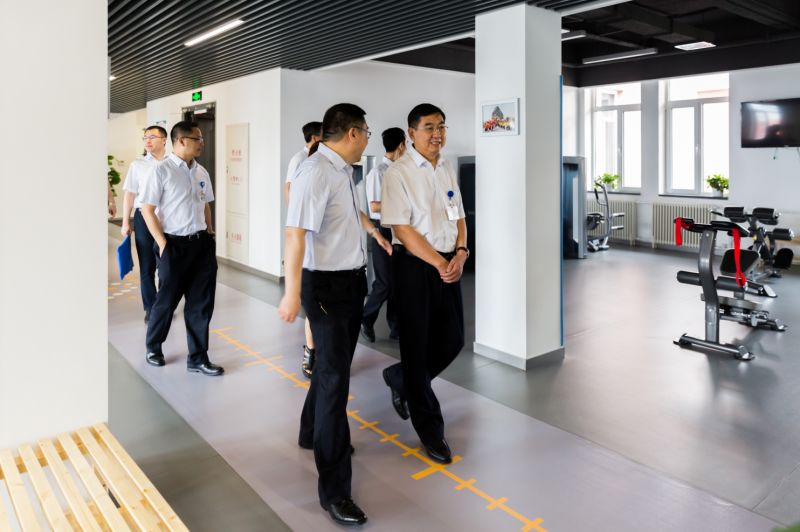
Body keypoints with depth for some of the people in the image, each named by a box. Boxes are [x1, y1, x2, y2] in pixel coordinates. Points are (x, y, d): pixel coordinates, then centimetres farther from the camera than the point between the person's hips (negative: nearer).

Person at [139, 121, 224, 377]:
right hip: (175, 245, -5)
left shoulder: (201, 172, 9)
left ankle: (198, 358, 20)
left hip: (202, 243, 6)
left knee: (201, 302, 8)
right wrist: (163, 244, -14)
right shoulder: (162, 170, -10)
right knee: (167, 299, 9)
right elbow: (147, 209, -10)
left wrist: (210, 235, 12)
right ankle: (153, 347, 35)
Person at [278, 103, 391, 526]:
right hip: (327, 284, -10)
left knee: (334, 365, 22)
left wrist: (375, 232, 43)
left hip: (352, 280, 10)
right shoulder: (315, 173, -22)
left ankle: (313, 434, 45)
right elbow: (296, 232, -28)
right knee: (334, 377, -8)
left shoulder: (343, 170, 8)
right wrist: (292, 293, -32)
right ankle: (334, 490, 0)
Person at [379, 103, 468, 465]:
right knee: (418, 346, 4)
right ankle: (430, 430, 20)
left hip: (449, 264, 7)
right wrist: (439, 264, -14)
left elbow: (458, 217, 13)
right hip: (414, 266, -6)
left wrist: (460, 254, -5)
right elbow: (402, 229, -15)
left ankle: (399, 379, 37)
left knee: (453, 340, 9)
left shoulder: (447, 169, 11)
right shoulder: (399, 172, -10)